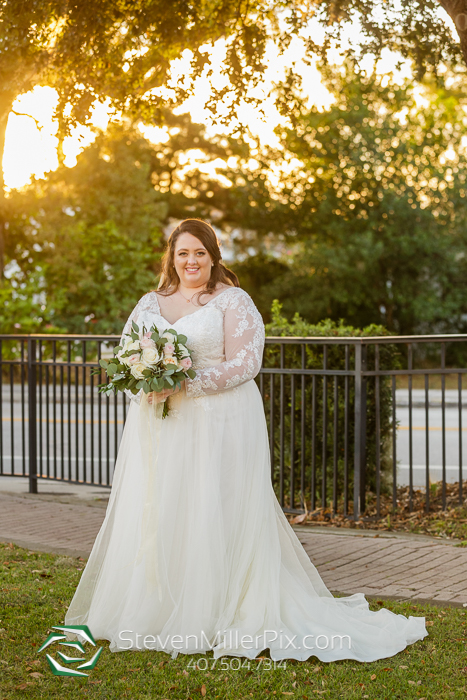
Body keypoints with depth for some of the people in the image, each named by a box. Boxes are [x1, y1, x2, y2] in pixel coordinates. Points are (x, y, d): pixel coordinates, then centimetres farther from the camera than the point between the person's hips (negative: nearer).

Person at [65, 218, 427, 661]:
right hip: (156, 428, 5)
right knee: (153, 518, 4)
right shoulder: (150, 303, 16)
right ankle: (153, 614, 15)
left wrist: (184, 384, -18)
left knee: (214, 518, -5)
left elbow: (244, 363, -10)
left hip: (218, 424, -5)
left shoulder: (233, 301, 0)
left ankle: (223, 619, 3)